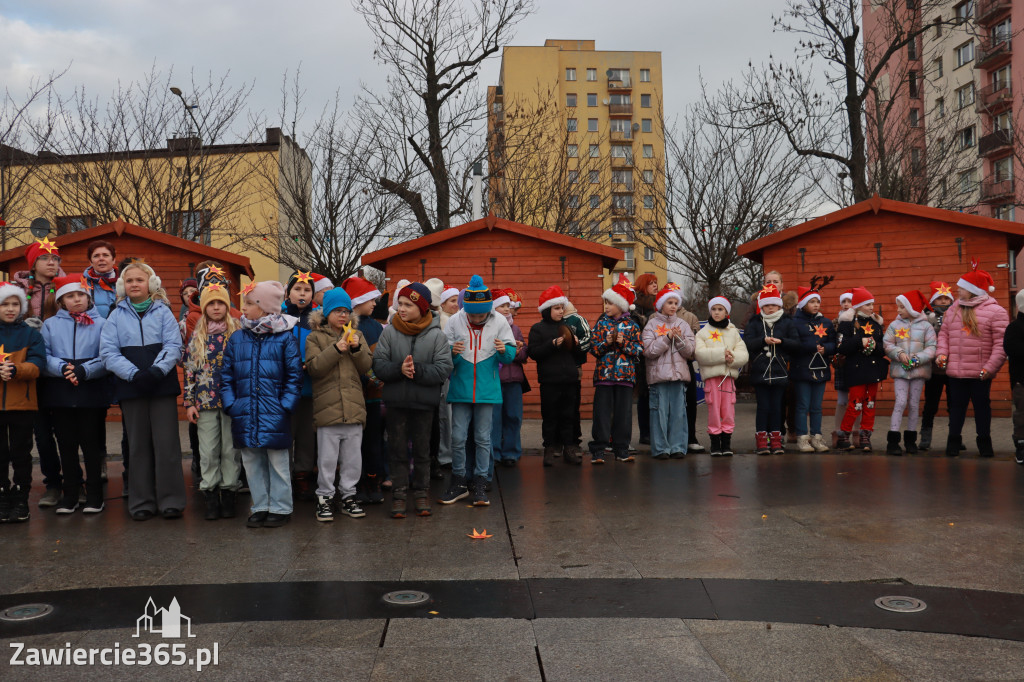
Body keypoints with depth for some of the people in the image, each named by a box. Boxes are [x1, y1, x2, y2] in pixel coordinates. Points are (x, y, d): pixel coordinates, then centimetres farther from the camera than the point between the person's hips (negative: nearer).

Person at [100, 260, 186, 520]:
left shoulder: (163, 312, 6)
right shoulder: (117, 316, 9)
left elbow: (173, 346, -2)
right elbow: (108, 352, 0)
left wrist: (157, 370, -18)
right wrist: (134, 374, -14)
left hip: (162, 384, -1)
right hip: (131, 387, 1)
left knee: (166, 442, -3)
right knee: (138, 445, 7)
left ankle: (170, 500, 3)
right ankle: (142, 502, 13)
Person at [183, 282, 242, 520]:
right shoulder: (197, 336, 8)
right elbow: (190, 371, 8)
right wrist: (189, 402, 2)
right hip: (205, 401, 2)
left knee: (231, 449, 3)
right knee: (208, 451, 3)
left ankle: (228, 494, 13)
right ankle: (211, 496, 11)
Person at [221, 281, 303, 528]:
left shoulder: (285, 338, -3)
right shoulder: (236, 339, 7)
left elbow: (294, 376, -3)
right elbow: (226, 376, 10)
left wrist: (285, 406, -10)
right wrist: (230, 405, 0)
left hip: (274, 415, -4)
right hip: (245, 414, 4)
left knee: (278, 464, 5)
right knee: (252, 463, 12)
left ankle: (280, 508, 18)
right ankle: (260, 507, 24)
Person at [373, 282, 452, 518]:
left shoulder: (437, 335, -6)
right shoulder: (389, 332, -3)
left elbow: (444, 369, -12)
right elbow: (378, 365, -8)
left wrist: (418, 370, -23)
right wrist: (399, 369, -24)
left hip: (424, 402, -1)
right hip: (396, 401, 1)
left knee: (422, 450, 11)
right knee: (398, 450, 8)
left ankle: (421, 493, 23)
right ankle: (399, 494, 17)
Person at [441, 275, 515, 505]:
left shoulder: (500, 322, -3)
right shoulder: (454, 321, -4)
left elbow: (510, 354, 1)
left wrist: (504, 350, -21)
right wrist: (452, 352, -20)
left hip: (487, 389, 0)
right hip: (461, 389, 0)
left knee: (483, 439, 7)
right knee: (458, 438, 3)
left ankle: (480, 484, 18)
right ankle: (458, 482, 18)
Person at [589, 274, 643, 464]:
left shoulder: (631, 325, 6)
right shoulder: (601, 323, 6)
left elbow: (639, 350, 1)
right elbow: (593, 348, 2)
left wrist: (624, 343, -14)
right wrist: (606, 343, -15)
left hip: (625, 375, 0)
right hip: (604, 374, 0)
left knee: (624, 413, 4)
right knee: (602, 413, -2)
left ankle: (621, 450, 14)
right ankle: (598, 451, 3)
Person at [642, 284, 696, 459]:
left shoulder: (683, 325, 12)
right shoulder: (652, 324, 3)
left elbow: (690, 351, 5)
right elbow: (649, 351, -8)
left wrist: (679, 338, -10)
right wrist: (667, 337, -12)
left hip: (679, 373, 3)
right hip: (658, 374, -3)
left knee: (679, 412, 2)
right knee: (660, 412, -3)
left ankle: (678, 447, 10)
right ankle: (660, 448, 5)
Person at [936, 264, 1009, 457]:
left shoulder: (995, 311, -7)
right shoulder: (953, 310, 10)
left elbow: (1001, 343, -10)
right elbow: (944, 333, 16)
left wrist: (990, 368, -16)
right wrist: (942, 353, -2)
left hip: (980, 373, -4)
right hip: (955, 371, 4)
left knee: (982, 406, 8)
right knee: (956, 406, 10)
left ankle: (984, 443, 21)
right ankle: (953, 442, 20)